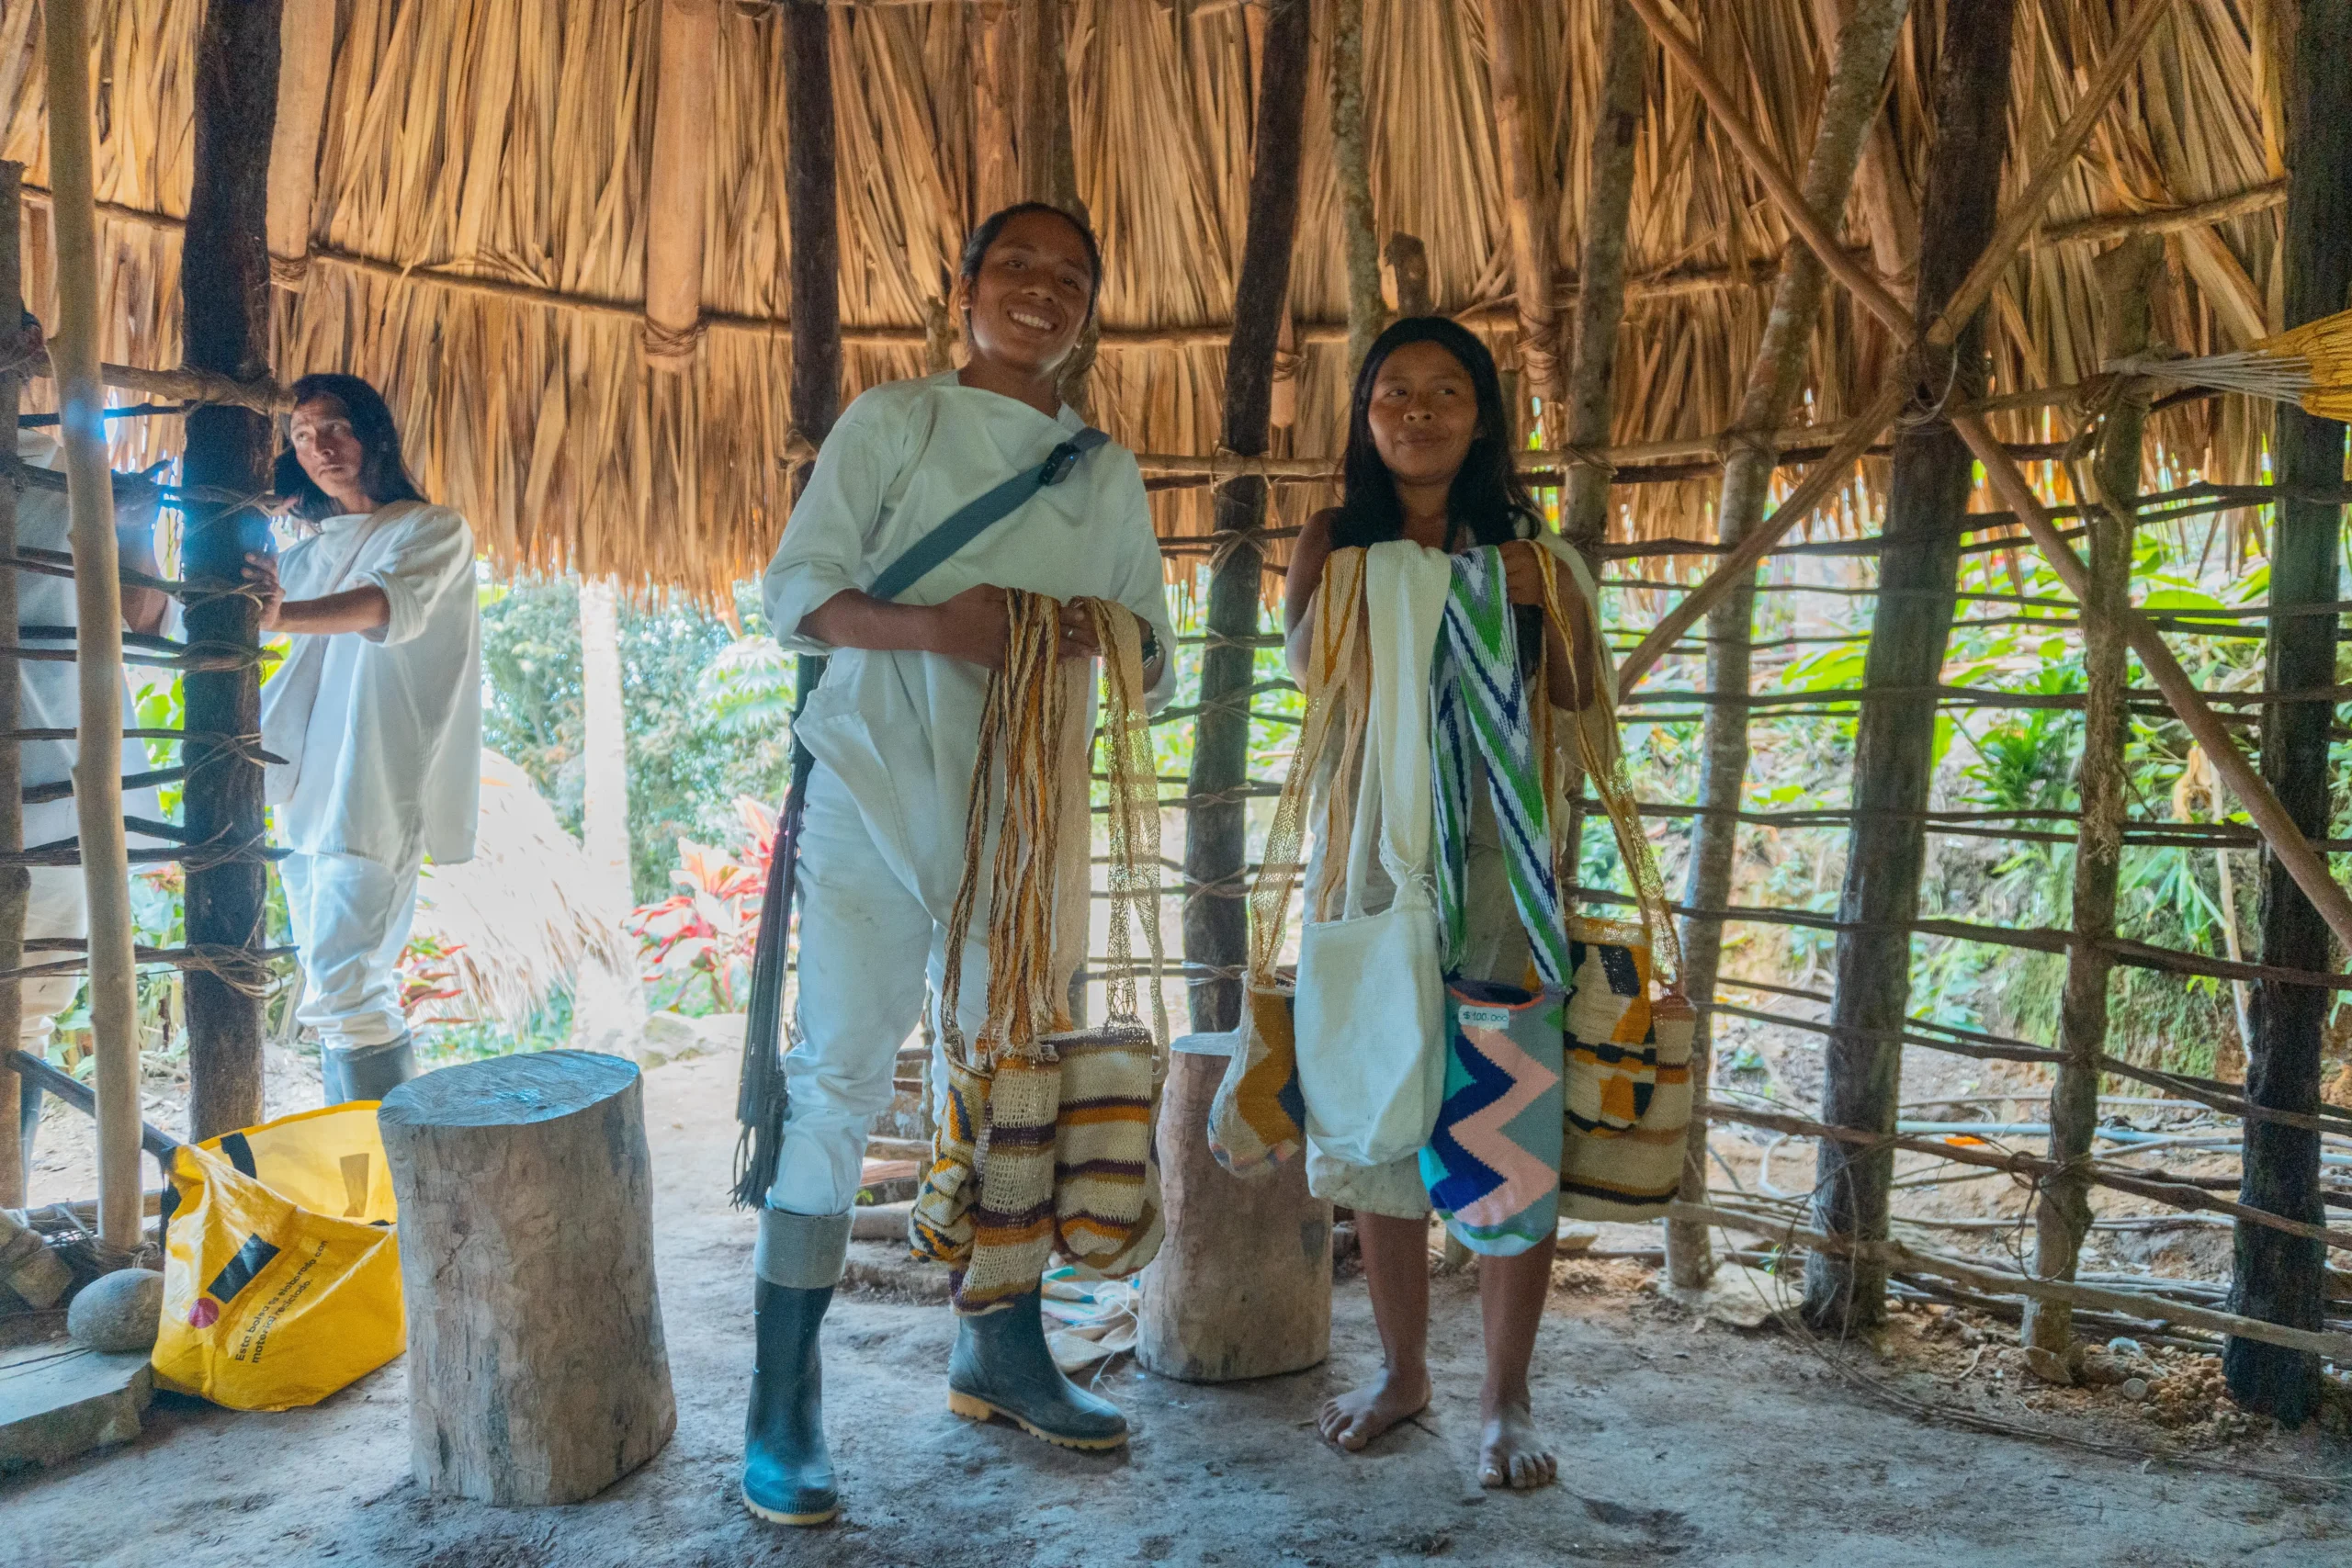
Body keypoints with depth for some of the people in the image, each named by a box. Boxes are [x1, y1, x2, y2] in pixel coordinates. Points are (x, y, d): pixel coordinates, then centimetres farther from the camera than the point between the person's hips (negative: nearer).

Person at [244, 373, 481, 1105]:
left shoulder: (433, 530, -2)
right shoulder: (310, 552, 21)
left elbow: (395, 605, -23)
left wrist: (284, 614, -40)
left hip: (375, 797, -7)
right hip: (305, 791, 7)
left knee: (346, 993, -16)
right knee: (342, 992, 12)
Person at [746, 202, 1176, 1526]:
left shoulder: (1108, 472, 13)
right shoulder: (894, 422, 4)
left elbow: (1158, 664, 11)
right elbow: (796, 590, -3)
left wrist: (1108, 644, -13)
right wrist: (928, 624, -21)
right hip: (875, 801, -4)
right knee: (840, 1079, -5)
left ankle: (1003, 1351, 30)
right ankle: (784, 1406, 5)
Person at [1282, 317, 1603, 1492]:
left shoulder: (1531, 548, 6)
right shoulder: (1336, 541, 9)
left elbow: (1583, 719, 3)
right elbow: (1302, 659, -9)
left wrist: (1538, 608, -13)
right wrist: (1349, 579, -25)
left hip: (1497, 857, -1)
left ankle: (1505, 1399, 14)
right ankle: (1400, 1369, 27)